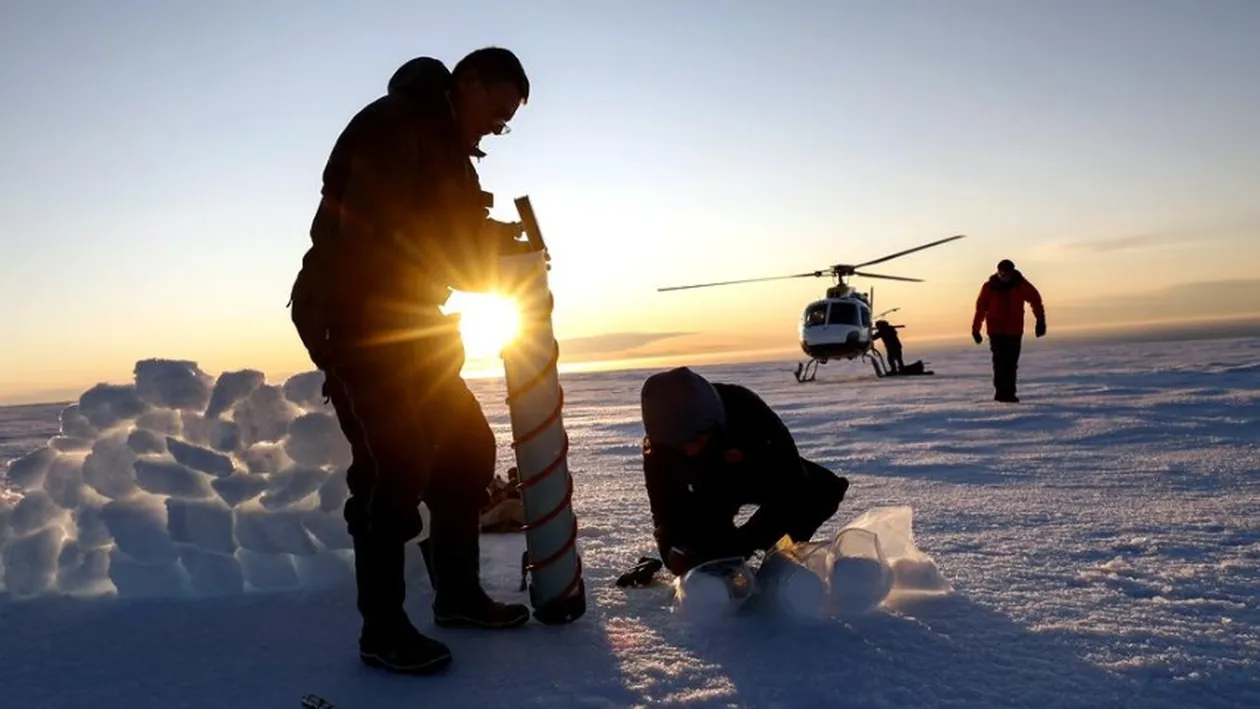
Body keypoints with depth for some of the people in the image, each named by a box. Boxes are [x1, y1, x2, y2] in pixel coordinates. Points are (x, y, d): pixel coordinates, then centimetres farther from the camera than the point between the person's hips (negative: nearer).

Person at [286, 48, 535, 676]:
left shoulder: (449, 156, 18)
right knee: (396, 467, -12)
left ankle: (457, 593, 19)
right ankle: (383, 629, 0)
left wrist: (496, 246, -2)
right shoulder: (394, 126, -12)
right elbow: (373, 230, -24)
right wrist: (482, 243, -15)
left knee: (466, 447, 8)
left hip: (405, 326, 10)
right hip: (351, 320, -10)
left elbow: (455, 251, 19)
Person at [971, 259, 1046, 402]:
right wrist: (975, 330, -2)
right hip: (996, 331, -2)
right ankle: (1001, 393, -7)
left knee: (1011, 364, 2)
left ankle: (1009, 394, 7)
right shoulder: (989, 287, -6)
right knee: (1000, 362, -10)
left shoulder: (1021, 285, -4)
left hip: (1015, 331, 2)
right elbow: (981, 308, -1)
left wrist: (1040, 320, -1)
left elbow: (1035, 299, 6)